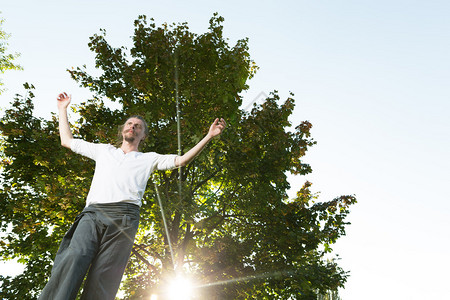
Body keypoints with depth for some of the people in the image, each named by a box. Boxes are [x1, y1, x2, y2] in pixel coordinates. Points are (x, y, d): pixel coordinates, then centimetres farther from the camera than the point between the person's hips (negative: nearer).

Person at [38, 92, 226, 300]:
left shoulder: (148, 159, 27)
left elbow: (181, 160, 17)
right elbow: (67, 141, 41)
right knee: (73, 259, -28)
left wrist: (209, 136, 12)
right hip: (92, 213, 2)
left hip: (123, 216, -1)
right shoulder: (103, 150, 34)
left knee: (102, 280, -17)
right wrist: (63, 109, 47)